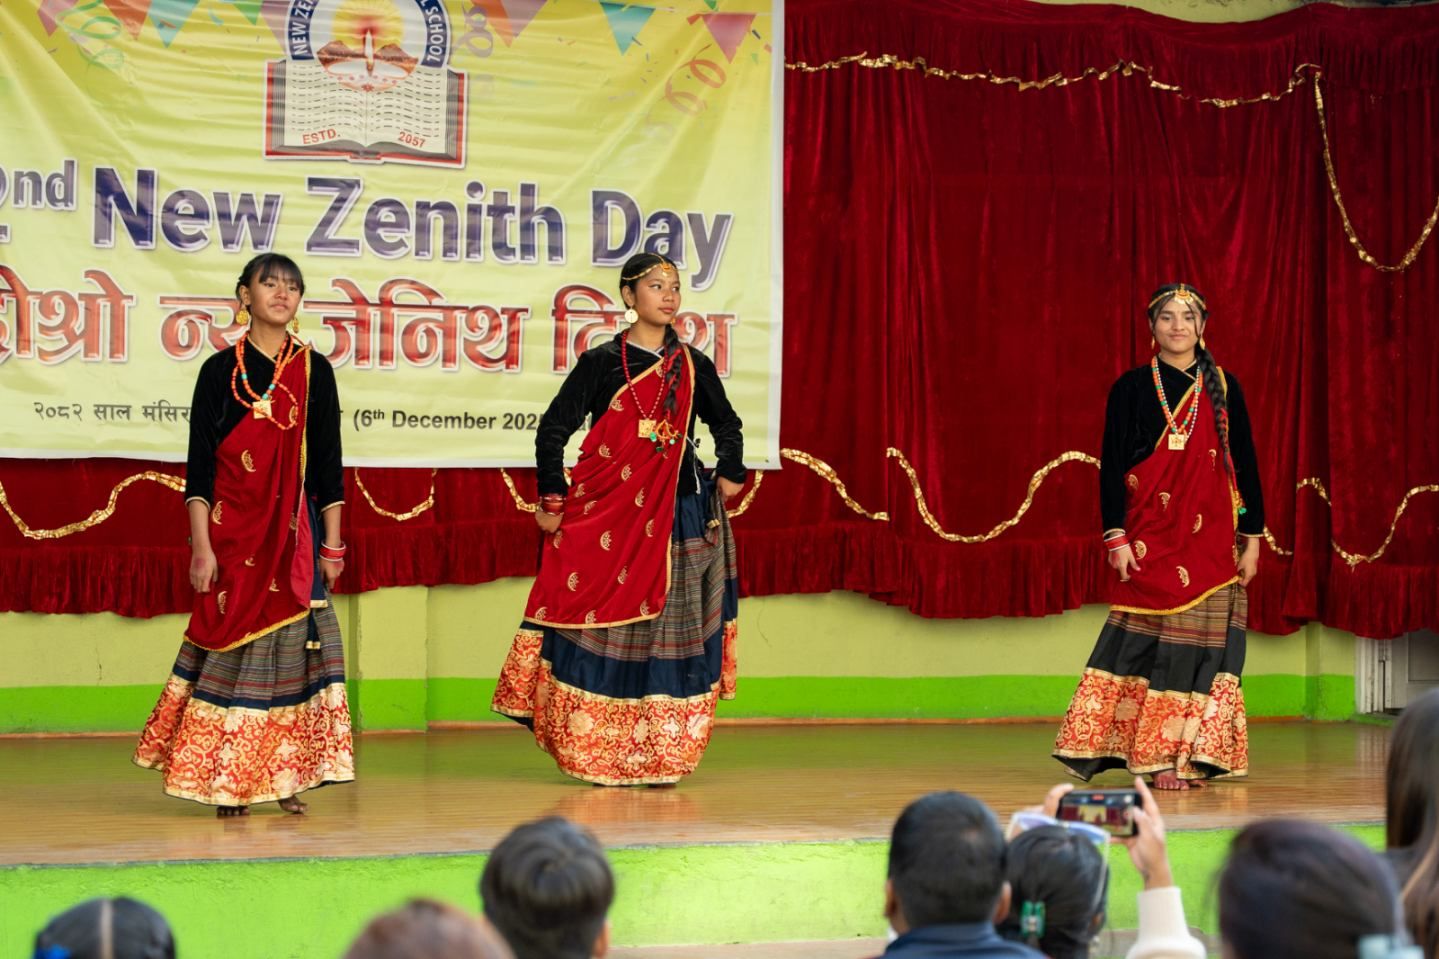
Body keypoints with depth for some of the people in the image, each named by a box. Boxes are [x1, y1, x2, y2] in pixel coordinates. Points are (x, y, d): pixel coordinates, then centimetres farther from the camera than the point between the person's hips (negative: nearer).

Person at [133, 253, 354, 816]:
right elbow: (200, 466, -1)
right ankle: (226, 780, 4)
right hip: (232, 532, -1)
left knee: (291, 641, -3)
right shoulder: (220, 371, 2)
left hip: (294, 532, 1)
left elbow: (327, 463, 8)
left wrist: (332, 543, 4)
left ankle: (285, 775, 3)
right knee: (232, 640, -2)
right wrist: (201, 546, -8)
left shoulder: (314, 370, 7)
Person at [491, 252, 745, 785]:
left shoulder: (694, 367, 9)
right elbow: (553, 430, 0)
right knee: (602, 624, -2)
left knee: (670, 632, 2)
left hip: (679, 518, 3)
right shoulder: (601, 363, -1)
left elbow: (727, 426, 25)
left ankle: (659, 755, 8)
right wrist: (552, 499, -5)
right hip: (606, 520, -3)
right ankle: (597, 754, 5)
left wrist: (729, 473, 11)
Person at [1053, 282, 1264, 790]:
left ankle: (1192, 756, 4)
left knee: (1203, 639, -1)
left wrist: (1252, 537, 4)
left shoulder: (1223, 388, 8)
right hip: (1151, 534, -2)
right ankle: (1158, 755, 1)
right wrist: (1116, 537, -9)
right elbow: (1112, 466, 0)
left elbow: (1245, 463, 9)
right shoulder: (1132, 388, 3)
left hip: (1211, 535, 2)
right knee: (1152, 636, -5)